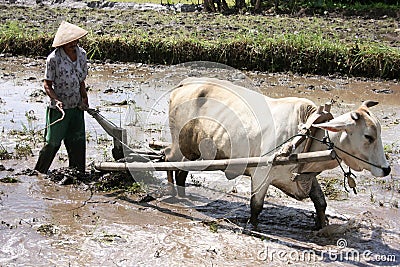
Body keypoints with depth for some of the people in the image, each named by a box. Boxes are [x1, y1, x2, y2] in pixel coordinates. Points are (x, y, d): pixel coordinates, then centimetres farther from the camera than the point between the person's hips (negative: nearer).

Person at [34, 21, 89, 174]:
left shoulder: (81, 54, 3)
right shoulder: (54, 58, -15)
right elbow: (47, 85, -10)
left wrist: (84, 99, 7)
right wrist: (57, 100, -24)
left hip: (77, 107, 5)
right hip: (58, 109, -5)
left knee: (78, 142, 8)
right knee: (53, 142, 2)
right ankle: (39, 171, 20)